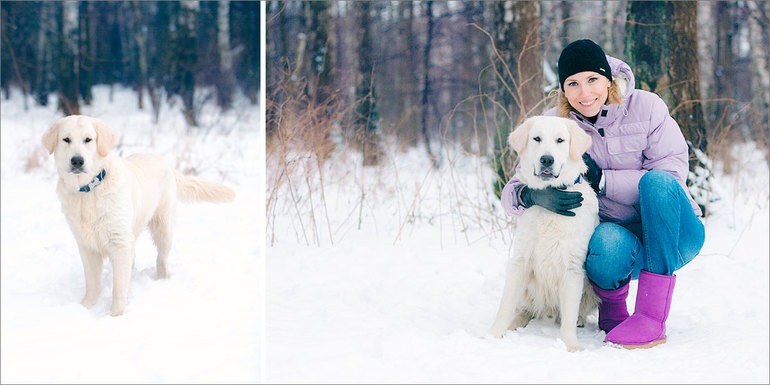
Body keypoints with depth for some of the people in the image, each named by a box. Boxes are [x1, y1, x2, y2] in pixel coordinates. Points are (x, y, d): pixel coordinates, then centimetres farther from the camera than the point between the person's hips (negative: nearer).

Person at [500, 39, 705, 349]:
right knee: (607, 241, -37)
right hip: (621, 241, 0)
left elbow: (672, 175, -14)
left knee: (657, 181, -32)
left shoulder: (645, 107, -7)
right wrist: (535, 195, -31)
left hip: (670, 233, 0)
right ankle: (611, 306, 0)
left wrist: (602, 179, -22)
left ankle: (652, 316, -31)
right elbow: (511, 194, -6)